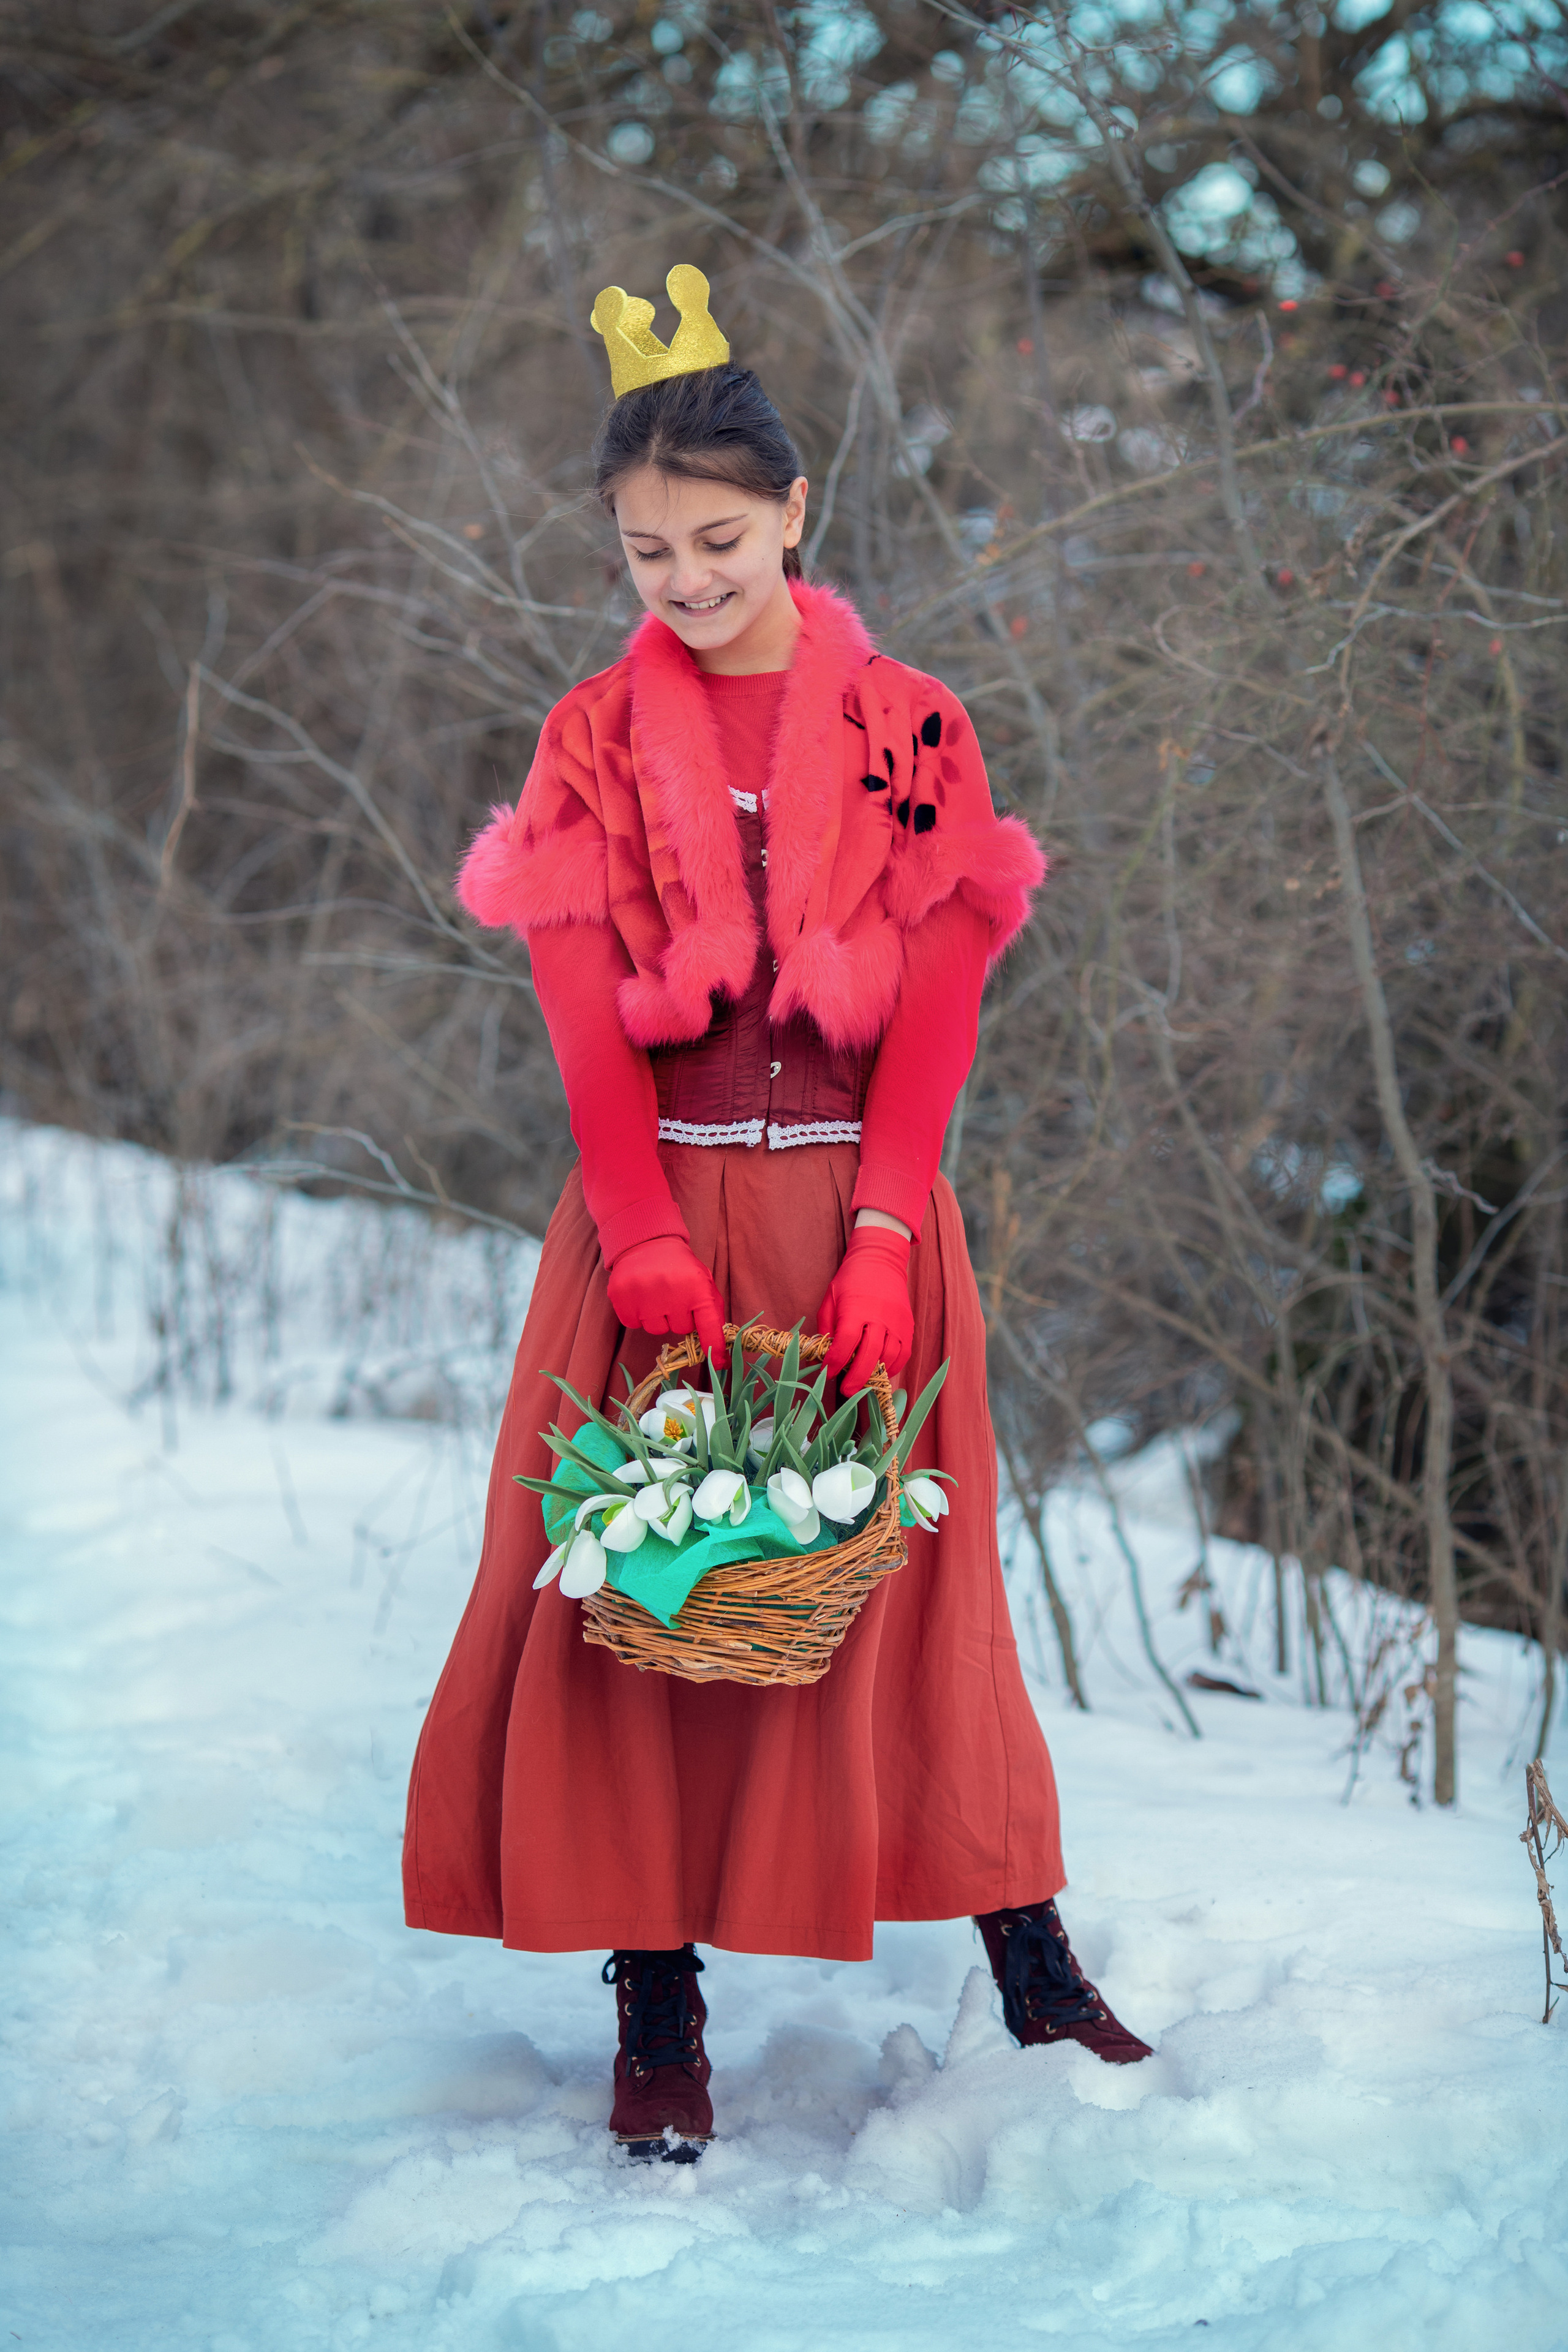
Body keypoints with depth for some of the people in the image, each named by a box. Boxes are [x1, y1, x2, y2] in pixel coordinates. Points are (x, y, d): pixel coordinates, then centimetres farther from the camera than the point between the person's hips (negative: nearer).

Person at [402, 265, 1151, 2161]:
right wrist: (648, 1244, -14)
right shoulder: (593, 739, 3)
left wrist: (876, 1241, -14)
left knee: (894, 1579, 4)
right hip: (653, 1212, 0)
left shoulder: (909, 729, 2)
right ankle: (658, 2010, 5)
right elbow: (585, 1020, -3)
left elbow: (937, 1008, -4)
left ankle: (1030, 1960, 14)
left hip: (861, 1206, 0)